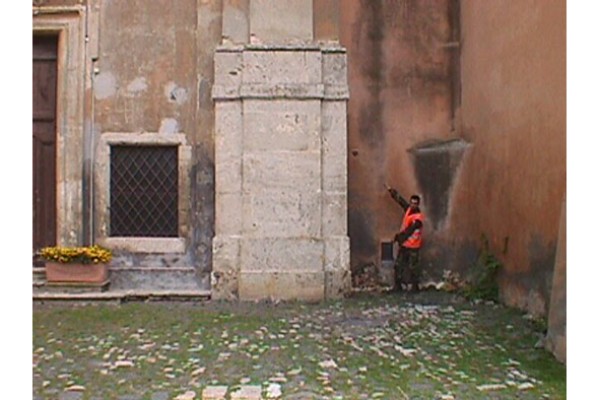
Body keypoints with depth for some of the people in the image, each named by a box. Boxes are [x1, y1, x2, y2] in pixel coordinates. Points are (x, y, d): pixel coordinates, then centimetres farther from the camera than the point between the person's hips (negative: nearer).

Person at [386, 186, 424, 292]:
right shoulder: (408, 209, 3)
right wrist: (391, 190, 13)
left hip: (413, 246, -7)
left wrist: (399, 237, -24)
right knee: (398, 265, 9)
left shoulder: (418, 218, -18)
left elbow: (409, 230, -24)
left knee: (413, 267, 0)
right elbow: (400, 199, 11)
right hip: (403, 244, 7)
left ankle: (415, 286, 11)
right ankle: (397, 286, 17)